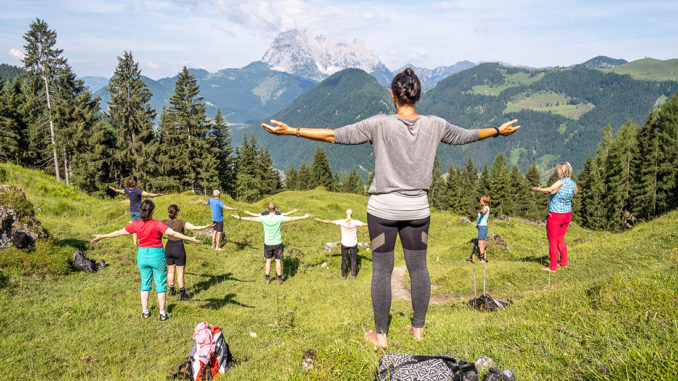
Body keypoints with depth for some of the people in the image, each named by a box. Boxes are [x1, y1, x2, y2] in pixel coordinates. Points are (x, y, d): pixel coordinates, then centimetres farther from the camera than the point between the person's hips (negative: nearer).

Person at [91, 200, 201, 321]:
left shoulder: (136, 224, -5)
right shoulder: (157, 224, -18)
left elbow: (119, 232, 4)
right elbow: (173, 233, -25)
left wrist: (101, 236, 18)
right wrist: (192, 239, -24)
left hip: (142, 255, 4)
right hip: (157, 255, -4)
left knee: (145, 283, 18)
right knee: (161, 285, 8)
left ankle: (145, 312, 24)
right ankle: (162, 314, 13)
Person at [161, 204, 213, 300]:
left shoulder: (165, 222, -6)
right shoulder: (181, 223, -18)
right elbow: (195, 227, -25)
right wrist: (207, 226, -17)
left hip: (168, 248, 4)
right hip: (179, 249, -4)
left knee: (170, 271, 17)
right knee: (180, 272, 3)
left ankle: (172, 290, 28)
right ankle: (182, 294, 8)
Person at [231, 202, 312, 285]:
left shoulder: (264, 218, -11)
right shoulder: (279, 218, -15)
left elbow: (251, 219, -4)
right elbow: (292, 219, -13)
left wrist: (240, 218, 8)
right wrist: (304, 217, -6)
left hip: (267, 244, 1)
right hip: (277, 243, -1)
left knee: (268, 260, 14)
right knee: (278, 261, 8)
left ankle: (267, 279, 17)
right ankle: (279, 279, 15)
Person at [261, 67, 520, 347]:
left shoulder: (380, 125, -13)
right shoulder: (435, 125, -2)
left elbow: (335, 136, -13)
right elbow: (465, 136, 14)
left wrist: (292, 131, -7)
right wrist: (499, 130, 33)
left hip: (383, 209, -3)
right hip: (418, 209, 3)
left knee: (381, 271, 7)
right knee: (418, 268, 15)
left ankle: (381, 335, 18)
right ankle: (418, 328, 29)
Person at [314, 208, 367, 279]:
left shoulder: (342, 222, -18)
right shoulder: (355, 223, -20)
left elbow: (330, 222, -11)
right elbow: (365, 224, -16)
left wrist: (320, 220, -2)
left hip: (344, 244, 1)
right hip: (353, 244, 0)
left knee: (344, 260, 18)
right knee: (353, 259, 18)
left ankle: (343, 275, 28)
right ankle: (353, 274, 29)